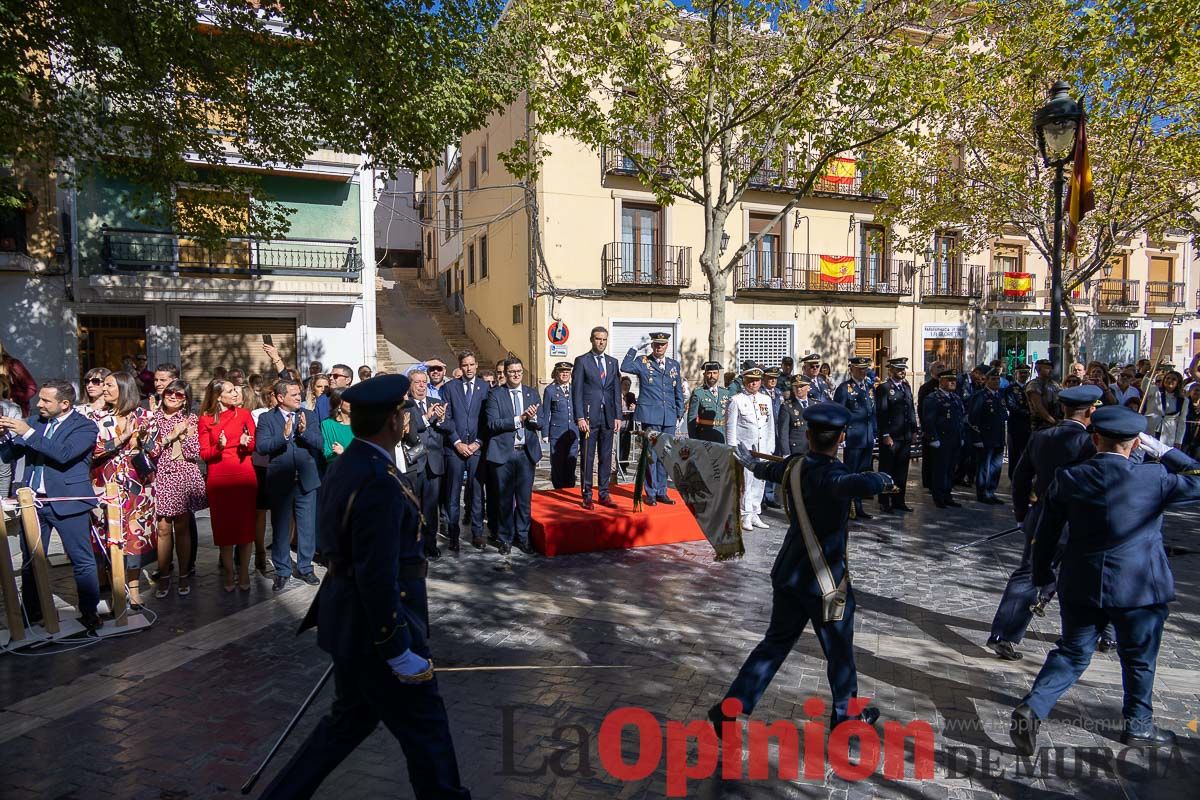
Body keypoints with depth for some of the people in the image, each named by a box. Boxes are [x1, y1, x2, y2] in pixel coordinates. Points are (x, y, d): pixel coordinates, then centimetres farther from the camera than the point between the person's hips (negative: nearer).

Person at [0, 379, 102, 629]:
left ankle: (89, 612, 12)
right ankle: (32, 614, 26)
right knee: (30, 562, 14)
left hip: (67, 502, -6)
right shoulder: (34, 421, 9)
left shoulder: (85, 426, -7)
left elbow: (64, 454, -23)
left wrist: (28, 433, -22)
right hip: (33, 502, 6)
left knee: (82, 561, 1)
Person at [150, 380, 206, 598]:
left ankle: (183, 576, 15)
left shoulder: (191, 419, 4)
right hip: (161, 477, 0)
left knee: (182, 527, 5)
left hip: (184, 478, 0)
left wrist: (185, 434, -14)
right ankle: (164, 576, 12)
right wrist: (170, 436, -12)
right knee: (163, 528, 1)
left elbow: (195, 453, -2)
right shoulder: (154, 418, 5)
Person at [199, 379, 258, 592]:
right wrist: (219, 447, -18)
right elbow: (204, 453, 1)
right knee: (224, 526, 4)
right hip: (218, 477, -1)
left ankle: (244, 573, 11)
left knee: (245, 525, 2)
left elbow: (253, 445, 8)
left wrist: (246, 444, -13)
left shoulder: (244, 414, 5)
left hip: (244, 475, 1)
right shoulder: (206, 419, 2)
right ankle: (228, 574, 16)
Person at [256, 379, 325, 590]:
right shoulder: (266, 419, -1)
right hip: (280, 482, -2)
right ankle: (282, 571, 22)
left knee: (307, 527, 9)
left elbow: (319, 443, -4)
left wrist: (304, 431, -22)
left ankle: (305, 568, 24)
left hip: (306, 480, 2)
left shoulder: (309, 416, 5)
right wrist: (284, 436, -26)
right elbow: (261, 447, -13)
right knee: (280, 529, 8)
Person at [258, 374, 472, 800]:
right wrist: (398, 650, -20)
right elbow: (377, 576, -27)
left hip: (350, 621, 10)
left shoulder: (345, 465, 6)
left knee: (350, 719, 24)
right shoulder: (380, 482, -26)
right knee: (426, 731, 7)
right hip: (375, 628, -10)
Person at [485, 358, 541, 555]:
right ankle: (506, 539, 20)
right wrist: (519, 419, -17)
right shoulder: (495, 394, -1)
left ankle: (522, 537, 21)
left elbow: (539, 425, 5)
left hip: (526, 452, 3)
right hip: (503, 452, -2)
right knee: (505, 499, 7)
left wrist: (532, 418, -17)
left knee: (525, 498, 7)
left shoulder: (532, 394, 9)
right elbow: (492, 423, -12)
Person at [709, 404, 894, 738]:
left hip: (789, 573, 7)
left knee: (775, 642, 16)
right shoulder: (828, 475, -24)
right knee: (839, 651, 15)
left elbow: (771, 469, 23)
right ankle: (846, 714, 35)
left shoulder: (794, 466, 0)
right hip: (825, 581, -7)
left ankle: (730, 707, 14)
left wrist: (752, 463, 48)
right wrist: (882, 479, -21)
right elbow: (863, 485, -46)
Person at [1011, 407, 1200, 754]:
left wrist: (1042, 574, 12)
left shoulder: (1069, 478, -7)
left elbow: (1045, 533, 0)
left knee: (1072, 653, 15)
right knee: (1139, 658, 20)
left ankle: (1032, 708, -1)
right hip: (1139, 587, -2)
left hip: (1080, 585, 2)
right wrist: (1163, 449, 1)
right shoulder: (1154, 478, -15)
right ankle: (1138, 724, 37)